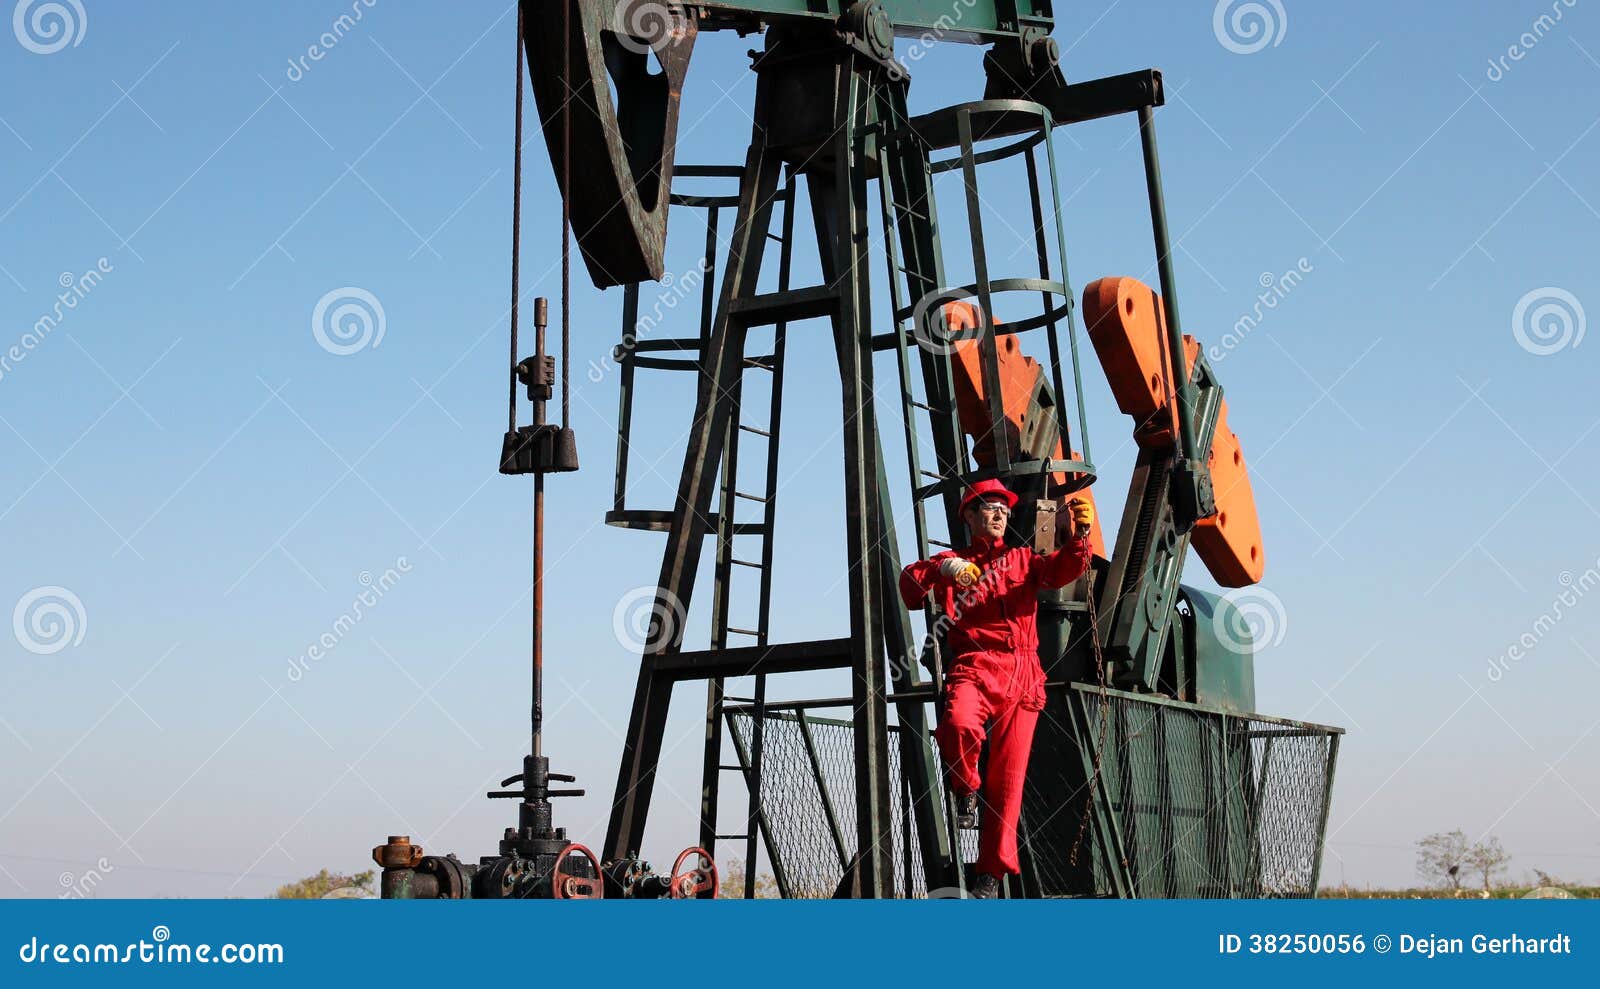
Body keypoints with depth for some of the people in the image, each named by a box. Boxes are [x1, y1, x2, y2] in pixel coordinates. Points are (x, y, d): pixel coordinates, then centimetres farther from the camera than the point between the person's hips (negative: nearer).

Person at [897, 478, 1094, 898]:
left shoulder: (1022, 559, 24)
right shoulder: (953, 562, 18)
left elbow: (1063, 569, 5)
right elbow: (909, 587, 2)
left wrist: (1078, 536, -16)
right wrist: (941, 570, -18)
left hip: (1021, 678, 2)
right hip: (973, 666, -2)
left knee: (1008, 777, -3)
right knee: (959, 724, -35)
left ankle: (992, 872, 5)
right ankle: (967, 790, -6)